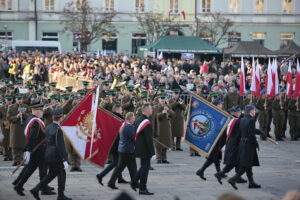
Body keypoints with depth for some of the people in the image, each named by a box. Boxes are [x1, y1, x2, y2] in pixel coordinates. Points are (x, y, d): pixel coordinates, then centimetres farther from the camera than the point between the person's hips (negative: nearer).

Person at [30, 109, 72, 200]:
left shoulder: (48, 127, 6)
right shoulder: (58, 130, -20)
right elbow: (60, 146, -23)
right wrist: (64, 160, -21)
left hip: (48, 154, 8)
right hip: (56, 156, -8)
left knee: (51, 174, 18)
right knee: (61, 175, 7)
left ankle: (36, 190, 10)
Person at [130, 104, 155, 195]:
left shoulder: (138, 120, 8)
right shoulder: (147, 123, -20)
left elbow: (135, 135, 15)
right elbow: (149, 139, -22)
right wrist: (152, 153, -19)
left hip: (139, 149, 9)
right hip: (145, 150, -9)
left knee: (143, 166, 22)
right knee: (145, 167, -1)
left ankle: (134, 182, 22)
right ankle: (142, 189, 4)